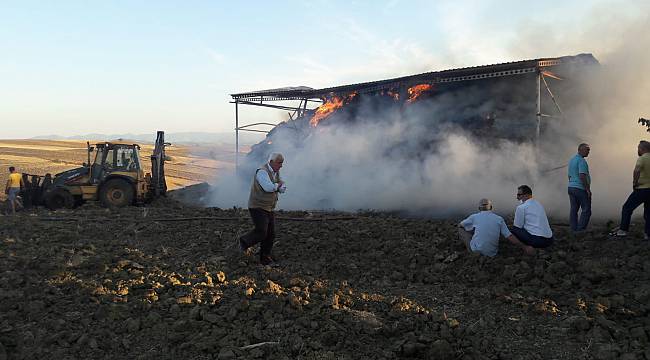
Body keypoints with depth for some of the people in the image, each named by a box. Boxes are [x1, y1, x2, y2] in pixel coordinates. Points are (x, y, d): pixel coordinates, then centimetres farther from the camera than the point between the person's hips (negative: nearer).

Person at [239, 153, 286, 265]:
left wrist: (278, 186, -12)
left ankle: (265, 257, 18)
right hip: (258, 207, -8)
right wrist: (278, 184, -10)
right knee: (261, 232, -15)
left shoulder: (276, 173, 12)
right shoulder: (262, 172, -16)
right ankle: (244, 242, 11)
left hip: (269, 208, 8)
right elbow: (269, 187, -29)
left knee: (271, 234, 5)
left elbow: (283, 189, 10)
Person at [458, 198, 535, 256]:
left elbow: (460, 225, 17)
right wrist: (525, 247, 8)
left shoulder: (474, 217, 1)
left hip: (476, 250, -4)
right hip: (491, 253, 4)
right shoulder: (499, 219, 4)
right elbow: (510, 237, 0)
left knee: (461, 230, 15)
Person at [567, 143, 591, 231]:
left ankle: (574, 229, 7)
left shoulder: (571, 160, 16)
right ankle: (580, 229, -8)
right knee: (586, 210, -4)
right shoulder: (581, 161, -13)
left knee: (573, 210, 7)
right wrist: (588, 189, -19)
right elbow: (582, 176, -22)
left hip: (571, 187, 9)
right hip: (581, 189, -9)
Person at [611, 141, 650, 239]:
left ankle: (623, 230, -5)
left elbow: (637, 171, -28)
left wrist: (634, 183, -16)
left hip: (642, 189, -7)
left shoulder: (642, 158, -11)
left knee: (627, 208, 0)